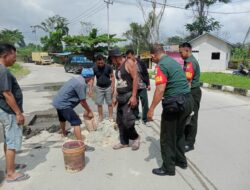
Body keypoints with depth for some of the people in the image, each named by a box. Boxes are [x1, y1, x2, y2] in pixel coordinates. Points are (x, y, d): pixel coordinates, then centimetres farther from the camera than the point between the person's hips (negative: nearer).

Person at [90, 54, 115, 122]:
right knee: (99, 103, 5)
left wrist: (112, 87, -7)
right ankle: (100, 117, 20)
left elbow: (112, 77, -2)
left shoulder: (108, 67, -9)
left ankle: (111, 117, 16)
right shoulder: (94, 68, -7)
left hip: (108, 87, -1)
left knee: (110, 103, 5)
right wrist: (91, 89, -7)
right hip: (99, 88, 1)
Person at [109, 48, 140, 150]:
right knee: (120, 121, 10)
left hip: (129, 96, -8)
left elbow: (135, 79, -15)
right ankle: (124, 142, 23)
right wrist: (115, 96, 16)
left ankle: (135, 137, 14)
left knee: (127, 121, -12)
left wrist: (134, 96, -21)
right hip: (121, 97, 9)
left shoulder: (129, 63, -8)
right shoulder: (118, 67, 17)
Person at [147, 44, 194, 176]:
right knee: (179, 133, 23)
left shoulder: (161, 65, -13)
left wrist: (151, 109, -18)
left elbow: (160, 90, -22)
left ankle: (168, 168, 19)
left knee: (167, 137, 6)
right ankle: (181, 160, 37)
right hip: (187, 100, 9)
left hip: (175, 103, -9)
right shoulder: (174, 62, 14)